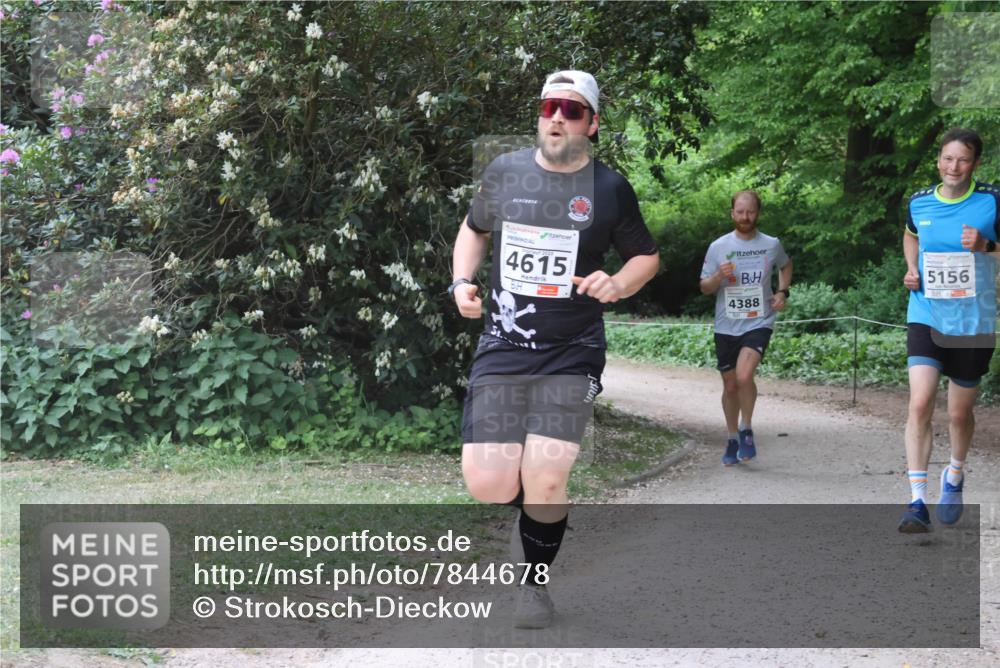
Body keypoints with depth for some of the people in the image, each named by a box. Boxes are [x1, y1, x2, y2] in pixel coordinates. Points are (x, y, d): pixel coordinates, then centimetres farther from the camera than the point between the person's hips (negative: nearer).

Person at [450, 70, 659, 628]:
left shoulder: (610, 189, 0)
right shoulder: (504, 173, 5)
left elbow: (647, 256, 13)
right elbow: (475, 228, 23)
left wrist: (618, 285, -7)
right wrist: (462, 281, 6)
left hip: (571, 355, -2)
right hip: (501, 350, 2)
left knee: (544, 482, -15)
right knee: (488, 487, -8)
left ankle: (537, 583, 13)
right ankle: (534, 504, 30)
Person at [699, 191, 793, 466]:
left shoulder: (772, 245, 1)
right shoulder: (718, 247, -1)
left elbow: (785, 266, 23)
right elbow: (705, 288, 4)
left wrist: (783, 291, 6)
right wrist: (719, 276, -17)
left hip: (759, 323, -2)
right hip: (726, 327, 2)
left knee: (744, 376, -23)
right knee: (730, 386, 10)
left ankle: (746, 431, -2)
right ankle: (733, 439, 28)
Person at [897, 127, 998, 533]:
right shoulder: (919, 202, 2)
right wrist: (911, 269, 6)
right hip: (926, 317, 1)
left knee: (960, 413, 12)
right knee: (920, 404, -16)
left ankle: (954, 477, 42)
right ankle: (917, 502, -15)